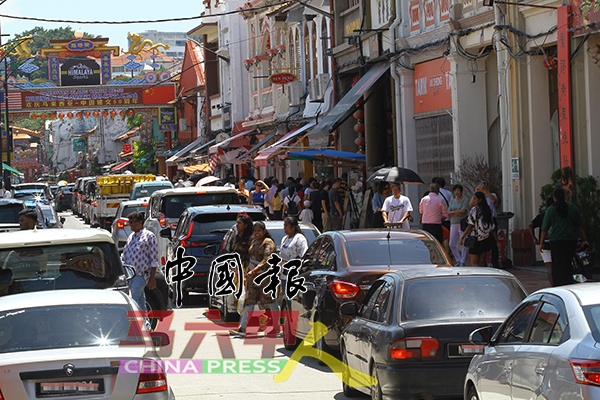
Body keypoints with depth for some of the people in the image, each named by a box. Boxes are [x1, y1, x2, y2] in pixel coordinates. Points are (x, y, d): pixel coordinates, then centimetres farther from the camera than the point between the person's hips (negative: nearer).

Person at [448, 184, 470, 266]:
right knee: (452, 245, 5)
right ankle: (458, 260, 17)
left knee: (463, 244, -6)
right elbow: (448, 213, 8)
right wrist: (458, 213, -8)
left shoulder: (465, 200, -1)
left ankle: (462, 262, 0)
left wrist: (452, 213, -4)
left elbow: (463, 211, -12)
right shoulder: (452, 201, 16)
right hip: (453, 224, 6)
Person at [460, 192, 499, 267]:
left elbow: (471, 226, -14)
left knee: (474, 263, -2)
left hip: (477, 238, -7)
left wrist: (462, 237, -12)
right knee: (481, 262, 10)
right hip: (487, 239, 7)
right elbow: (492, 227, 11)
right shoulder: (487, 210, 10)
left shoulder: (474, 209, -10)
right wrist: (496, 240, 16)